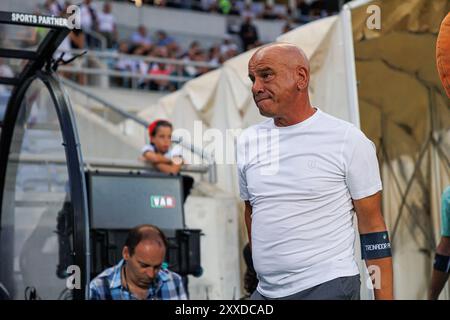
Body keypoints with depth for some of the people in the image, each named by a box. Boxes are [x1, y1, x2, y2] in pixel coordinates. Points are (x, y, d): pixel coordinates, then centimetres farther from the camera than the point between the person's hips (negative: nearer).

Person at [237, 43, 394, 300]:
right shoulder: (249, 141, 7)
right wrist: (265, 279, 17)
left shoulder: (348, 140, -7)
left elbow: (373, 226, -5)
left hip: (329, 287, -4)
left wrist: (385, 297, -9)